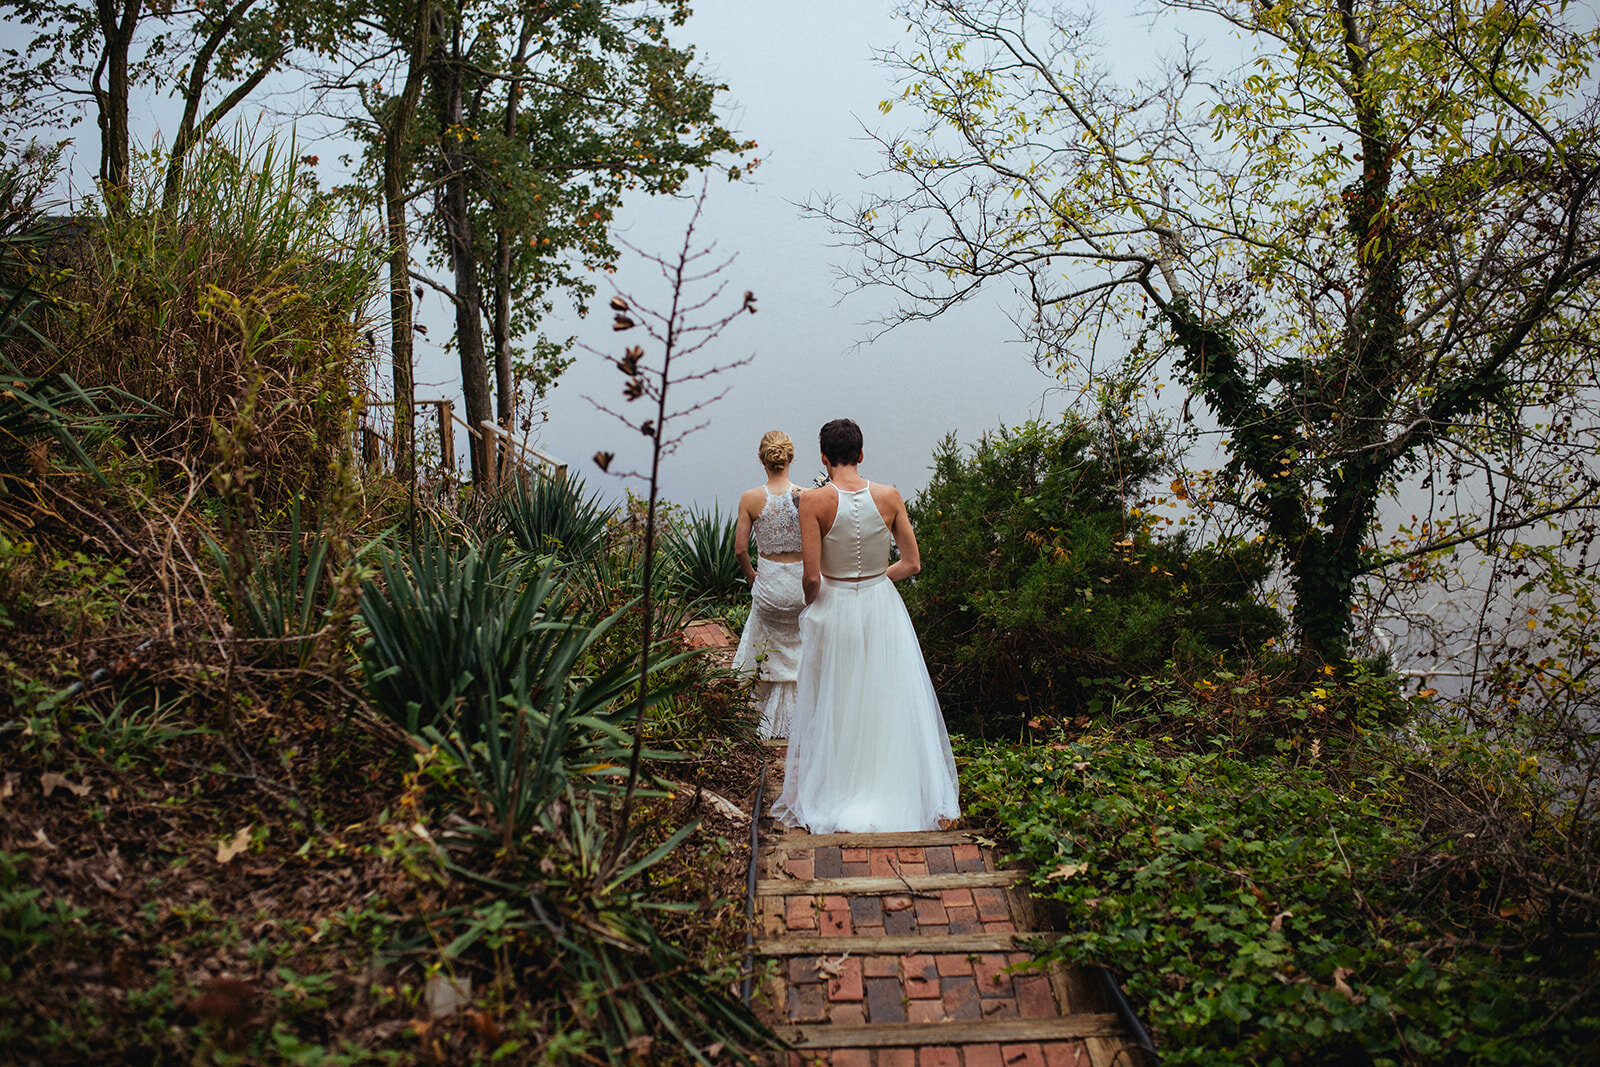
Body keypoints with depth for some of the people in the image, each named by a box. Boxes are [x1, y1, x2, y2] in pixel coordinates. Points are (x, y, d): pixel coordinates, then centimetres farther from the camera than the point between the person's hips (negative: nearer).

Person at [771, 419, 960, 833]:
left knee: (832, 711, 13)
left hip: (833, 612, -2)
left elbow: (811, 576, -17)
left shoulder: (814, 500, -14)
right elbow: (912, 563, -2)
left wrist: (813, 603, 4)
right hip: (883, 609, 2)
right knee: (890, 706, 15)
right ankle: (893, 799, 26)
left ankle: (832, 801, 24)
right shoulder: (889, 496, -6)